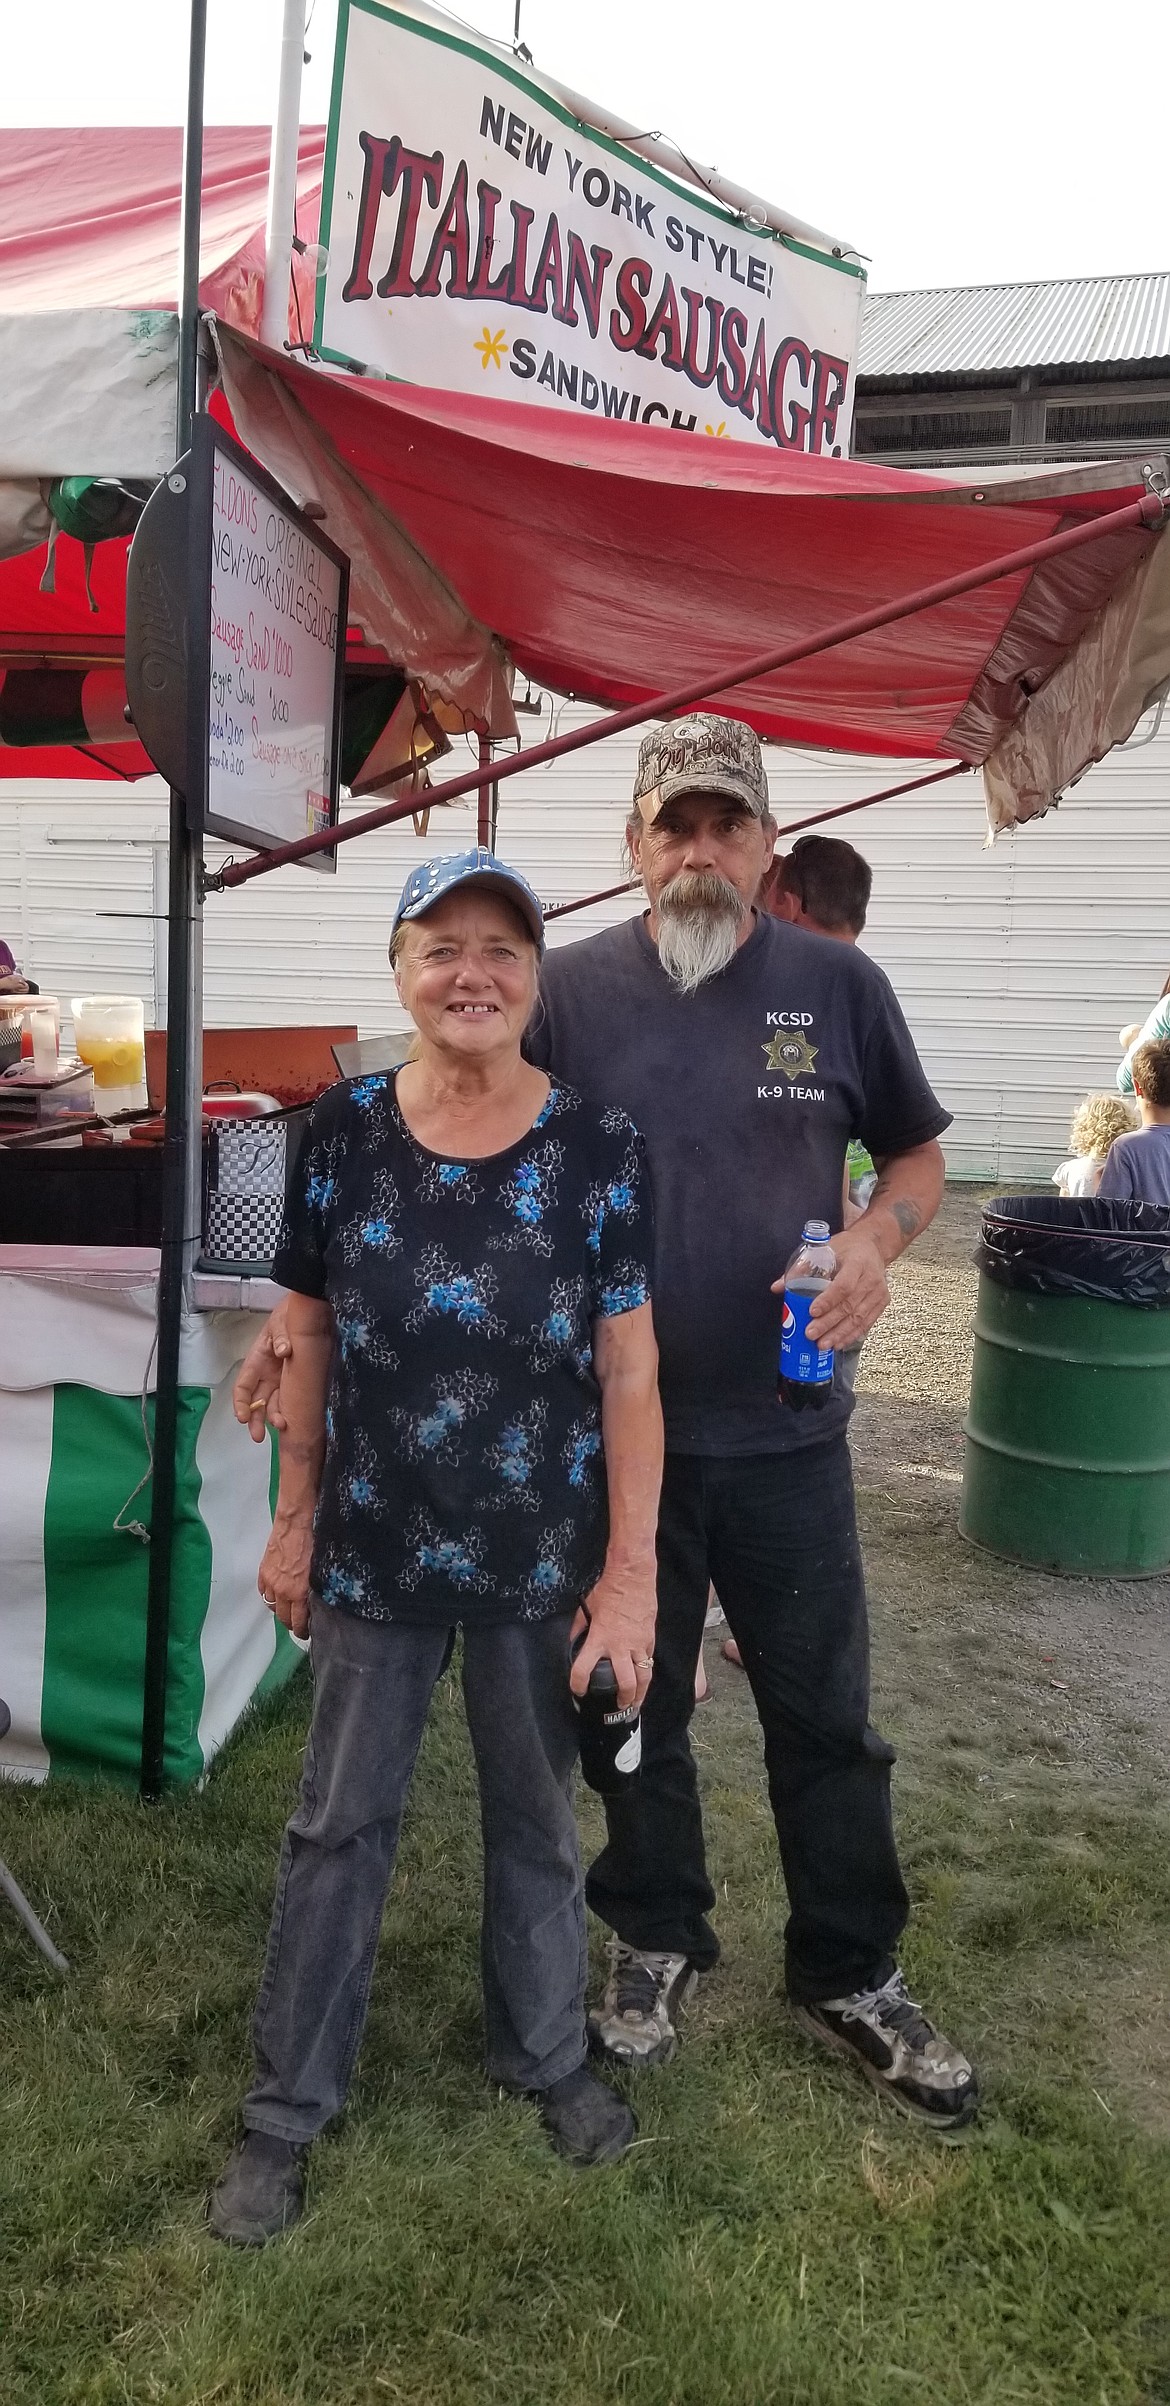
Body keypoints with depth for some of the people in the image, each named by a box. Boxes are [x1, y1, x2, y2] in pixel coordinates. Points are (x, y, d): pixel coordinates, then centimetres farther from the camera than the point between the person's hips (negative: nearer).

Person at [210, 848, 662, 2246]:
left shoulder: (597, 1145, -10)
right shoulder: (342, 1133, -6)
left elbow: (629, 1372, -8)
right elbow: (309, 1340, 3)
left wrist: (629, 1571, -10)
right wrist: (295, 1520, 4)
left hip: (543, 1555, 0)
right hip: (376, 1551, 1)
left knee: (536, 1815, 18)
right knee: (339, 1825, 15)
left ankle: (543, 2052, 43)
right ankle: (286, 2104, 34)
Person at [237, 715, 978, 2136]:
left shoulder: (838, 985, -2)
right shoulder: (571, 991, -5)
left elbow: (915, 1152, 9)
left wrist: (878, 1237, -13)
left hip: (783, 1430, 1)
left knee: (825, 1717, 13)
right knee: (637, 1707, 17)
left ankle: (850, 1978, 35)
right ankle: (656, 1943, 41)